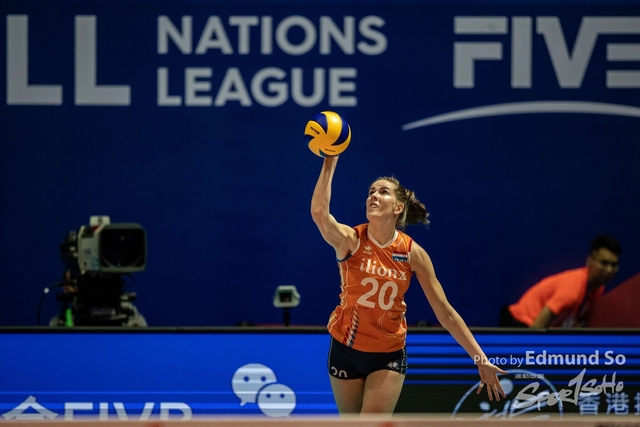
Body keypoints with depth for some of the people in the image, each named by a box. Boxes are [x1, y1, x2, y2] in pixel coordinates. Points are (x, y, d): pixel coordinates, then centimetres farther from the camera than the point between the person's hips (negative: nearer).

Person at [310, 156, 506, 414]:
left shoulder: (413, 253, -10)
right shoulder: (350, 240, -14)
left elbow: (446, 314, -6)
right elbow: (319, 214, -38)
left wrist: (481, 360, -9)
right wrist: (330, 162, -41)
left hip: (389, 355, 0)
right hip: (346, 349, 0)